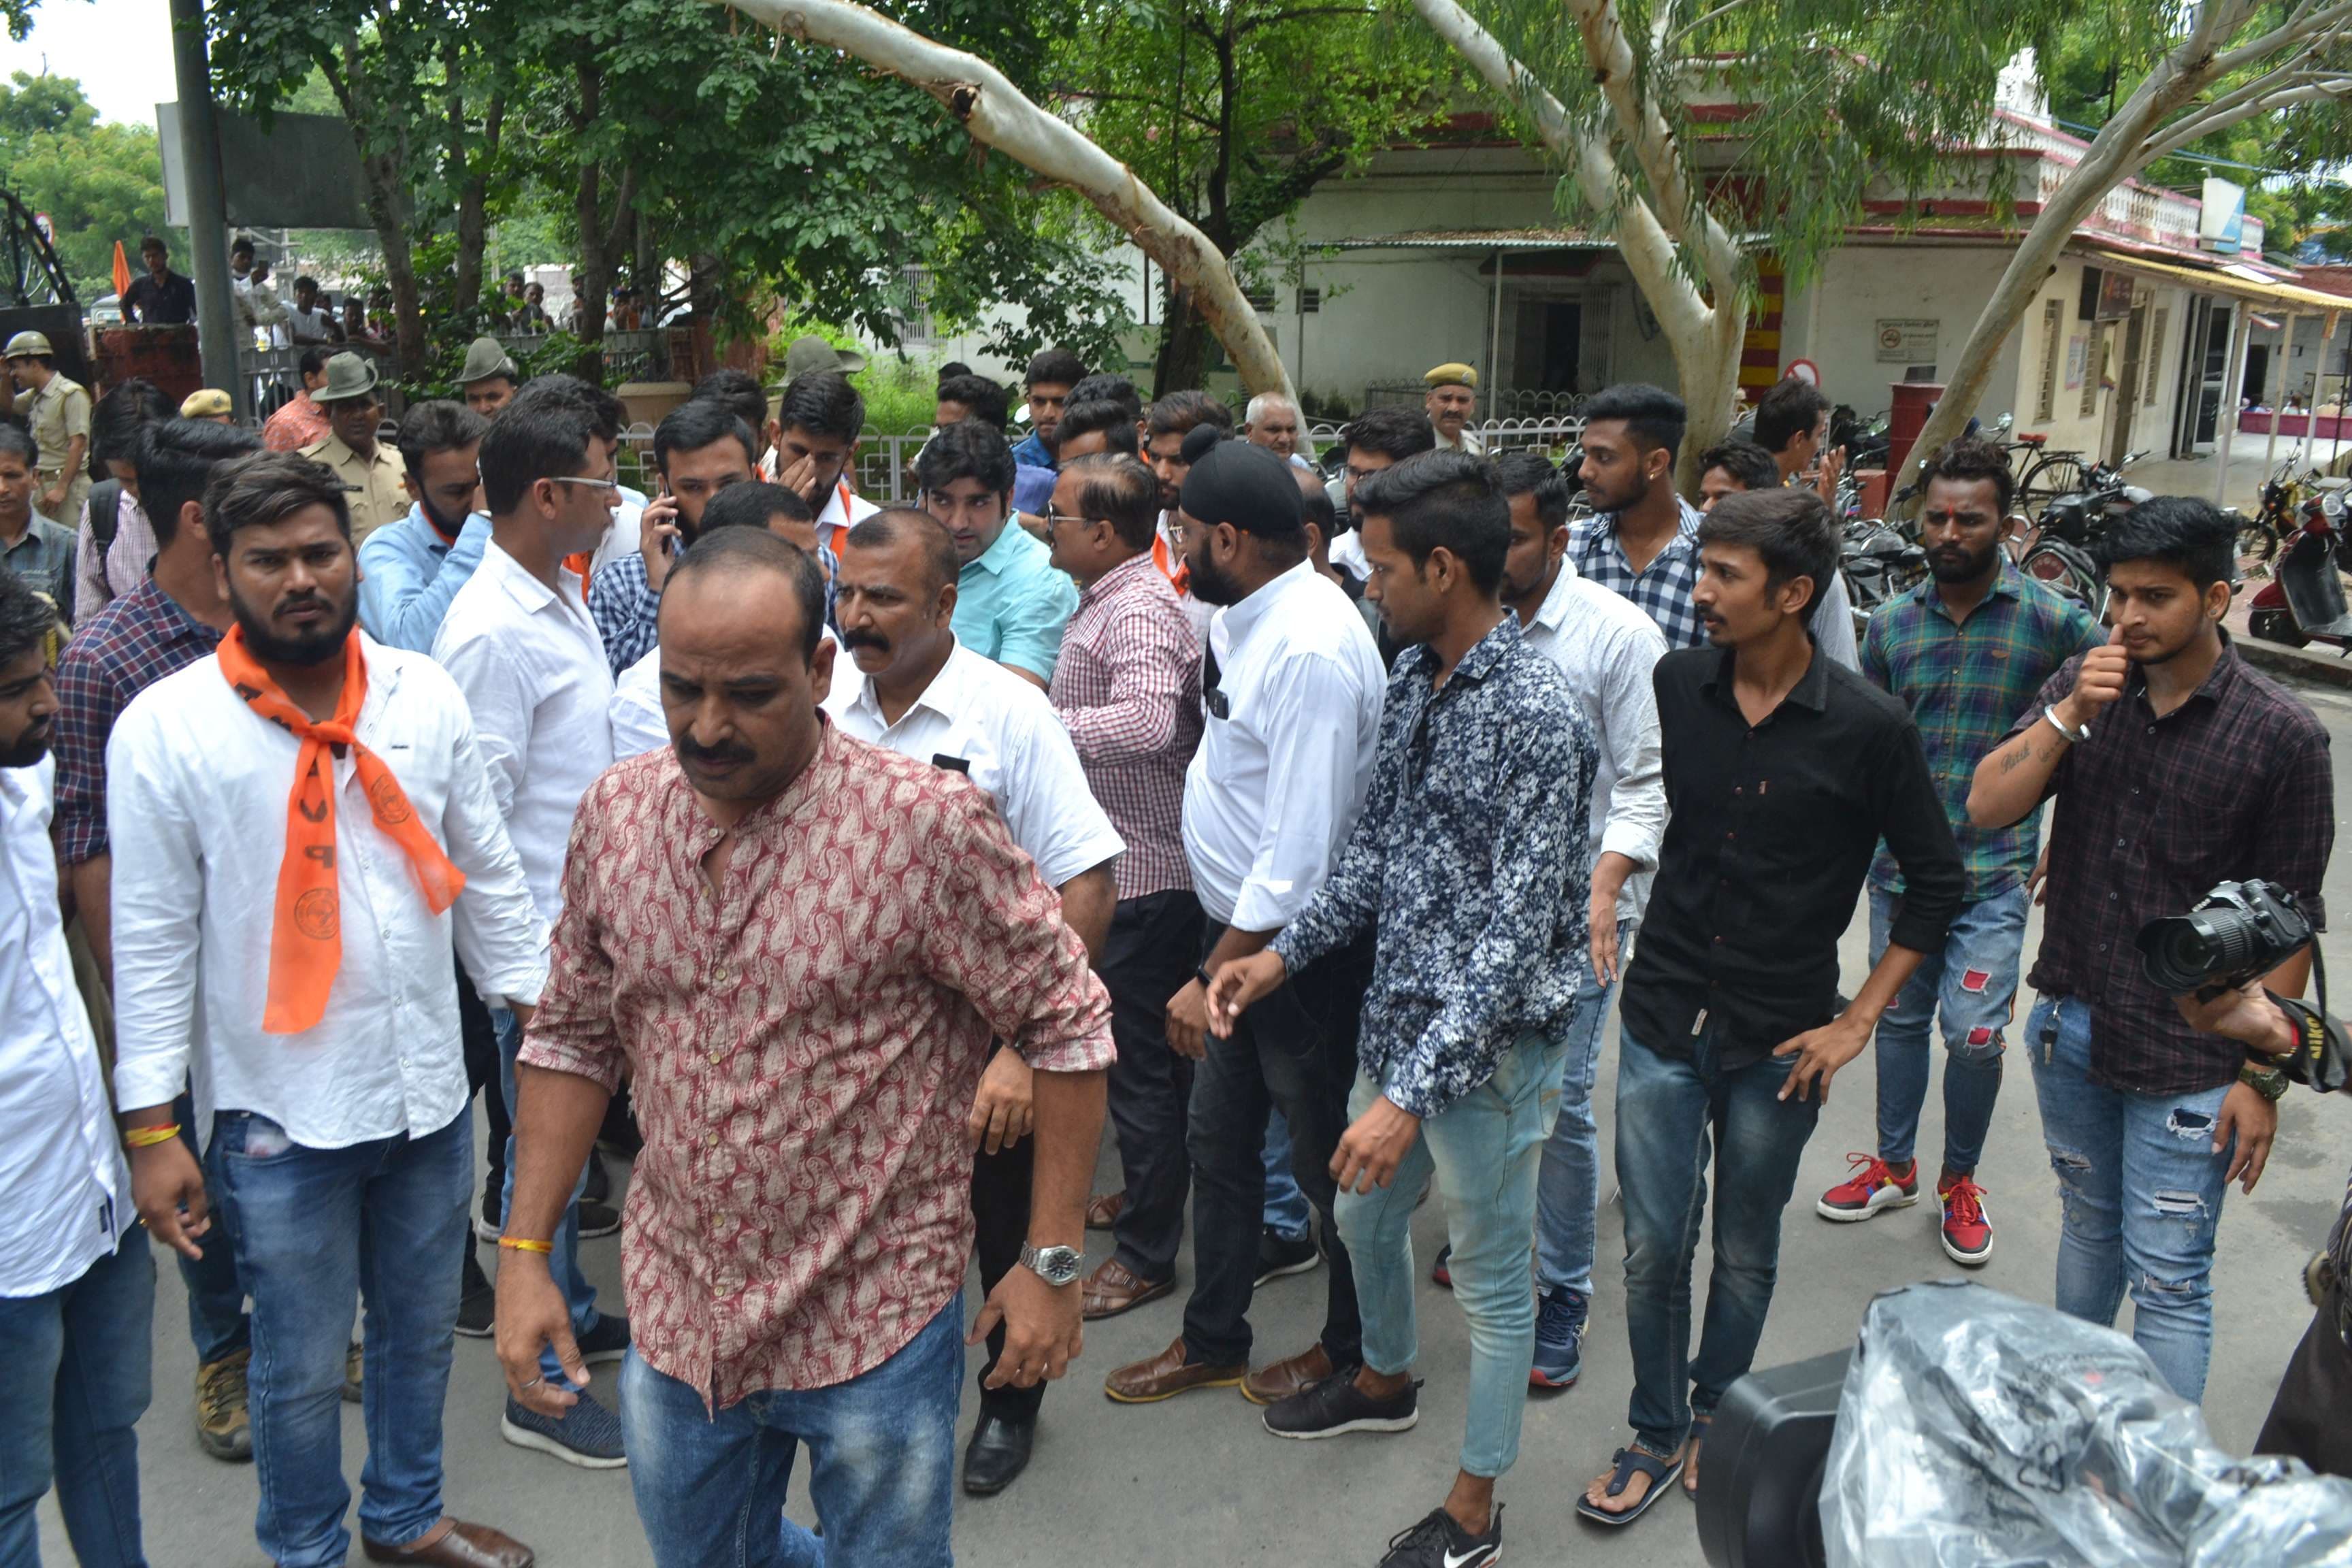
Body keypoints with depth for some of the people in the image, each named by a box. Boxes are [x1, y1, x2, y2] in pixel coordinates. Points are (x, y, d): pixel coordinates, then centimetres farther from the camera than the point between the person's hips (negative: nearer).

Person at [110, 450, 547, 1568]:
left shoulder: (421, 692, -1)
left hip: (429, 1090, 4)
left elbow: (485, 874, 7)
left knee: (421, 1331, 21)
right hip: (281, 1117, -4)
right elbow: (152, 936, -9)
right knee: (303, 1366, 13)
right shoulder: (165, 729, -10)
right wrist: (152, 1127, -9)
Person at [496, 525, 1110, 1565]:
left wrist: (1052, 1260, -12)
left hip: (875, 1324, -5)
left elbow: (1067, 1029, -13)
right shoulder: (615, 813, -4)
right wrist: (524, 1253, 3)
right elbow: (574, 1039, 6)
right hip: (677, 1320, 5)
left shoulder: (929, 823, -20)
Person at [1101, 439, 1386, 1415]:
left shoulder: (1309, 651, -28)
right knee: (1219, 1143, 20)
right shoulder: (1249, 618, 1)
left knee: (1324, 1154, 12)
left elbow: (1297, 857, -29)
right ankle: (1213, 1342, 39)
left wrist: (1214, 978, -22)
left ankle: (1353, 1346, 36)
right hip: (1239, 929, 9)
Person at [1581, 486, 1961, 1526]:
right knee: (1652, 1248, 7)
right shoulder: (1674, 685, -5)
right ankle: (1657, 1434, 27)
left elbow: (1934, 881, -3)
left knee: (1745, 1254, 15)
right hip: (1663, 1015, 2)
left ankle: (1717, 1415, 39)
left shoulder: (1867, 728, -13)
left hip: (1779, 1040, -2)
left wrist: (1857, 1022, -5)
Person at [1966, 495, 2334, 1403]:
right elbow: (1987, 808, -7)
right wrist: (2069, 715, -19)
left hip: (2188, 1060, -5)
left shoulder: (2281, 738, -11)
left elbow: (2288, 922, -9)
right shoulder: (2083, 686, 1)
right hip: (2071, 1025, 5)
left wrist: (2263, 1075, -9)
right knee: (2088, 1226, 22)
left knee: (2167, 1277, 0)